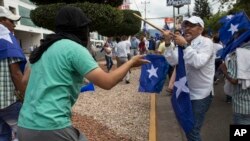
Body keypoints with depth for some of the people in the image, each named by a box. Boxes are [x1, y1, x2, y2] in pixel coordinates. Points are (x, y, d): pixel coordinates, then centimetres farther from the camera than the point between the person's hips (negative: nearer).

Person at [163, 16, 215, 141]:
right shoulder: (186, 43, 8)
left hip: (200, 94, -7)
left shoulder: (206, 42, -11)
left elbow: (198, 63, -27)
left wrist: (185, 46, -31)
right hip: (187, 92, 7)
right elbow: (173, 61, -2)